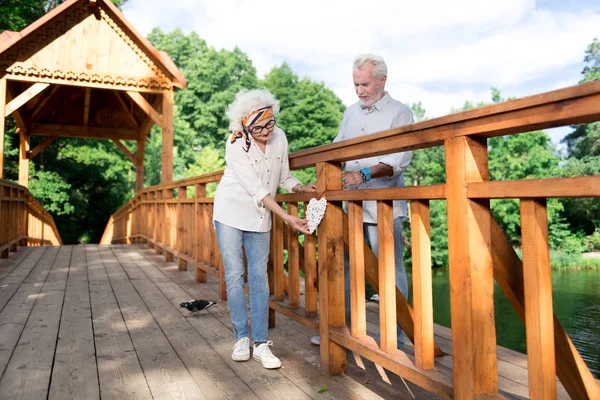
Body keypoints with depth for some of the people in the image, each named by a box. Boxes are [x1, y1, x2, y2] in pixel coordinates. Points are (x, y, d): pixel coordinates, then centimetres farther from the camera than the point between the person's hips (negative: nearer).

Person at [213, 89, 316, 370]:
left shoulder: (279, 138, -5)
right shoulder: (236, 145, -19)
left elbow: (284, 178, 7)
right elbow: (257, 190, -24)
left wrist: (304, 188, -12)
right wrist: (287, 217, -27)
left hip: (259, 217, 3)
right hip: (231, 212, -3)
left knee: (259, 276, 0)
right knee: (234, 275, -1)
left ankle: (261, 343, 4)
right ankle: (241, 338, 14)